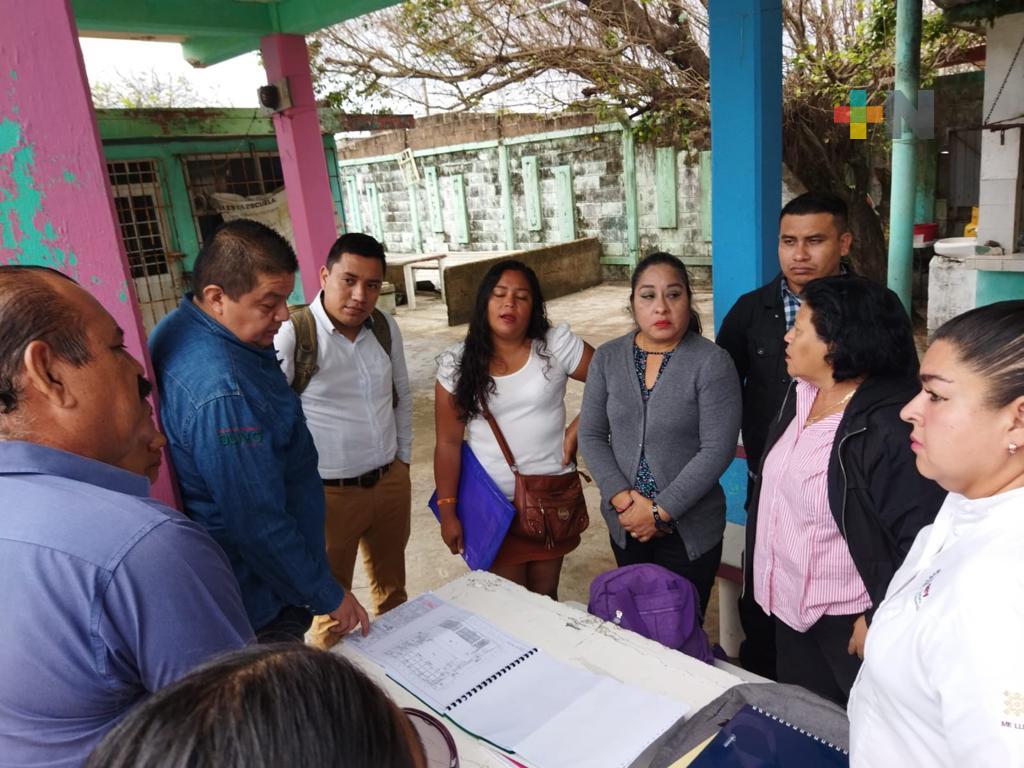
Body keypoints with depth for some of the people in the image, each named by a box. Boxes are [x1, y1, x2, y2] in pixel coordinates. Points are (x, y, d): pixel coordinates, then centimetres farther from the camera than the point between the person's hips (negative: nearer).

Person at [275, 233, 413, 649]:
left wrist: (403, 459, 14)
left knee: (392, 587, 25)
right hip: (330, 493, -5)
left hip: (391, 483, 6)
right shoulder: (292, 336, -19)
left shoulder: (386, 328, 0)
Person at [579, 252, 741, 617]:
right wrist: (623, 499, -13)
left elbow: (717, 449, -16)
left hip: (690, 528, -3)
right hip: (625, 523, 4)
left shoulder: (712, 363, -13)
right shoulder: (607, 358, -1)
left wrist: (659, 511, -17)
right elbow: (591, 435, -1)